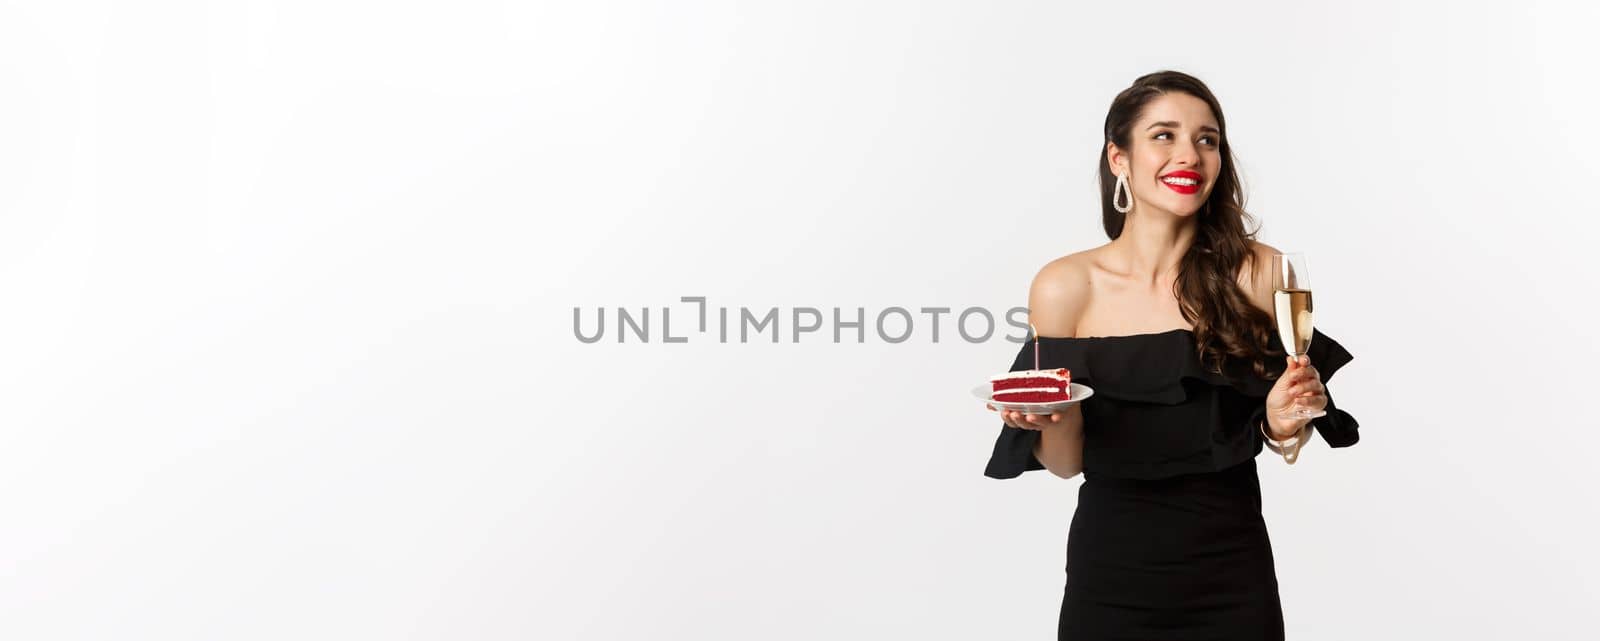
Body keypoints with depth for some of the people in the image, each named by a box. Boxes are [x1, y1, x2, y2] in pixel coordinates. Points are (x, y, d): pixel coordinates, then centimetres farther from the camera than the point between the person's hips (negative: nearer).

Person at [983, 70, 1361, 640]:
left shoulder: (1261, 274, -8)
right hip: (1110, 576, 0)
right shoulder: (1064, 288, -9)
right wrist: (1047, 418, -23)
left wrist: (1285, 424, -18)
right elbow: (1067, 462, -3)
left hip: (1234, 575, 1)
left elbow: (1286, 433, 4)